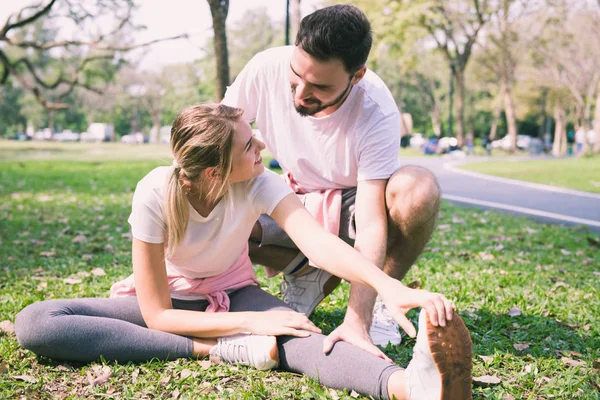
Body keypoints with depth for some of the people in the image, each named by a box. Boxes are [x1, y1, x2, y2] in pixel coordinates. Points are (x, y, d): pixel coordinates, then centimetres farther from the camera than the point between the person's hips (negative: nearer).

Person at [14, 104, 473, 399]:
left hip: (233, 294, 0)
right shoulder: (155, 194, -28)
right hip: (168, 302, 0)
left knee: (295, 336, -37)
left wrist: (388, 285, -59)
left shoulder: (259, 184, -24)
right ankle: (220, 349, -33)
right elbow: (157, 315, -24)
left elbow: (319, 241, -41)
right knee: (34, 322, -28)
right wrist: (249, 324, -34)